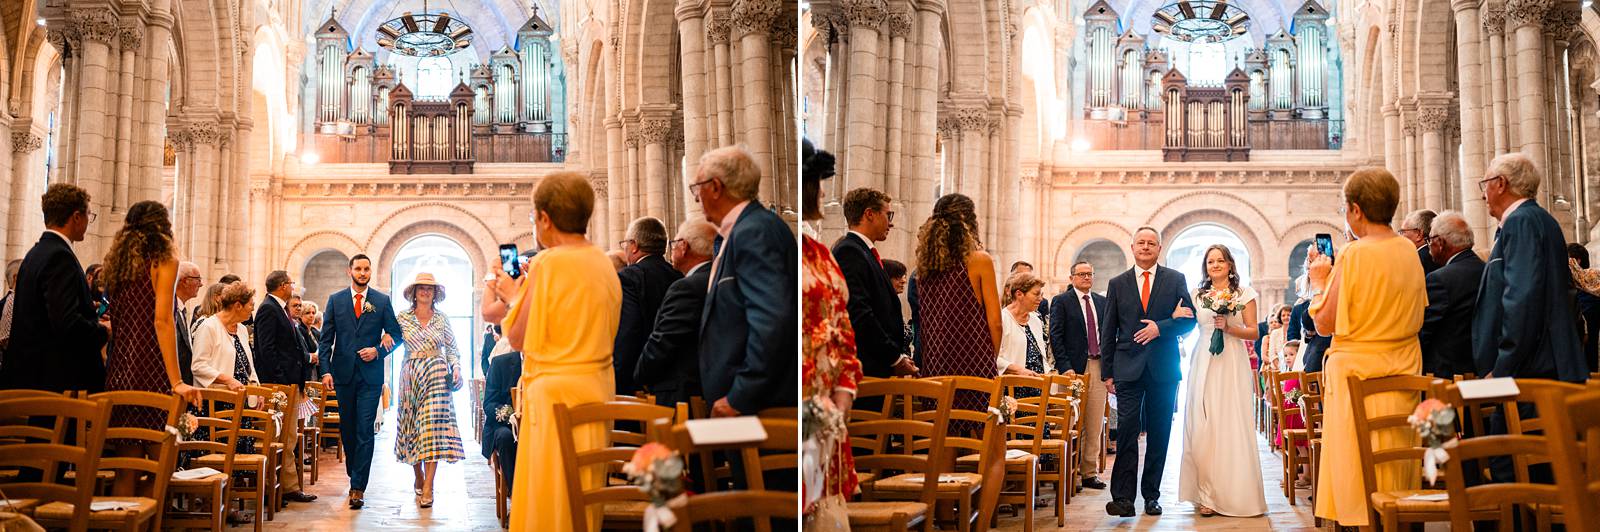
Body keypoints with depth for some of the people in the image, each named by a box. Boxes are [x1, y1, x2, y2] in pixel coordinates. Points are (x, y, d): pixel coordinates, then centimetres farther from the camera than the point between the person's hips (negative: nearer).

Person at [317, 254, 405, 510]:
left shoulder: (382, 301, 5)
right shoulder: (335, 300, 7)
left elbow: (396, 335, 8)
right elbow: (326, 339, 4)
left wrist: (378, 350, -10)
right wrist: (326, 370, -7)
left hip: (370, 375, -2)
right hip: (344, 373, 2)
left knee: (365, 431, -8)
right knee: (347, 429, 11)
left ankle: (358, 487, -9)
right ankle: (355, 476, 27)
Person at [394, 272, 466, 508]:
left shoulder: (442, 319, 7)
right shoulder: (403, 318, 5)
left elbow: (452, 348, 11)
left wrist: (456, 367, -4)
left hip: (436, 376, -1)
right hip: (411, 377, 1)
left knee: (433, 426, -10)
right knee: (413, 427, 5)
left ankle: (428, 487, -15)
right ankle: (419, 478, 22)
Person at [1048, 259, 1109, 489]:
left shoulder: (1102, 302, 15)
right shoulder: (1061, 301, 1)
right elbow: (1055, 337, -5)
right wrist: (1065, 367, -14)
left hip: (1098, 367, 4)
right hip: (1074, 368, -4)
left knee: (1095, 425, 4)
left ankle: (1090, 472, 10)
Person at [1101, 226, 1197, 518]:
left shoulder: (1175, 280, 8)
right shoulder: (1117, 284, 9)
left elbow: (1190, 319, 2)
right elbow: (1108, 332, 8)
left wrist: (1160, 327, -14)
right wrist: (1107, 372, 3)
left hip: (1164, 369, 1)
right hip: (1129, 369, 0)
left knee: (1159, 435, 5)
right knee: (1127, 430, -10)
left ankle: (1151, 495, 14)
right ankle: (1123, 498, -13)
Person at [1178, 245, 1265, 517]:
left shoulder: (1244, 293, 6)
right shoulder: (1197, 295, 13)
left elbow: (1254, 333, 3)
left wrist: (1228, 327, -12)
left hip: (1232, 365, -2)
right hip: (1204, 364, 2)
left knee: (1232, 426, -5)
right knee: (1202, 427, -4)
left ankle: (1235, 494, 3)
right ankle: (1207, 494, 0)